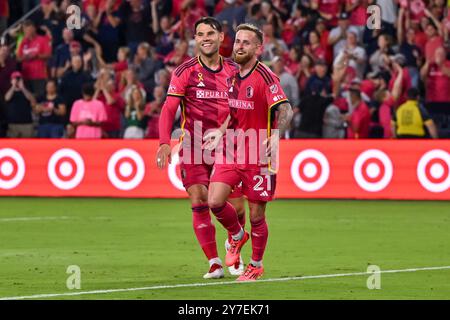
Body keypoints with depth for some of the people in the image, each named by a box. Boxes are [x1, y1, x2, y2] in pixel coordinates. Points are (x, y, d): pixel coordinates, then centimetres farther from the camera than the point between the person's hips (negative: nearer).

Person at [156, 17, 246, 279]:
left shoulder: (234, 71, 7)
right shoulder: (186, 71, -2)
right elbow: (169, 108, -6)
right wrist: (165, 143, -18)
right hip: (194, 147, -2)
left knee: (236, 207, 0)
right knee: (199, 203, -12)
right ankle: (214, 263, -5)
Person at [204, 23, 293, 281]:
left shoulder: (265, 77, -13)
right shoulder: (233, 76, 9)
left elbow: (285, 110, -24)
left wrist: (276, 136, -40)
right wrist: (221, 132, 17)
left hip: (259, 156, -5)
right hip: (232, 151, 6)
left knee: (257, 216, 2)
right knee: (215, 201, -11)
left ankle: (256, 265, 24)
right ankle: (237, 236, 19)